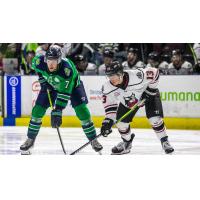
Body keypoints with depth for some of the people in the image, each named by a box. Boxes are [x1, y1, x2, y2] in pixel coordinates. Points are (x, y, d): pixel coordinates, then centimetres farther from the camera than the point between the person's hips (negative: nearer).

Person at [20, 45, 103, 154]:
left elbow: (65, 93, -41)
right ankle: (30, 140, 9)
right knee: (37, 110, -6)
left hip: (72, 85, -3)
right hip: (50, 85, 3)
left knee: (82, 111, -16)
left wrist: (57, 111, -44)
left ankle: (93, 140, -1)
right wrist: (42, 79, -6)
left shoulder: (67, 69, -43)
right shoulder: (39, 61, -31)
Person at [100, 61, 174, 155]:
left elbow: (154, 72, -26)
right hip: (127, 100, 4)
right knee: (121, 122, -4)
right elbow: (110, 105, -14)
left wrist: (151, 90, -20)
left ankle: (165, 142, 3)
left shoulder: (136, 76, -41)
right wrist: (108, 121, -24)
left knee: (155, 119, -18)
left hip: (149, 93, -4)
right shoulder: (107, 88, -27)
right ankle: (126, 142, 25)